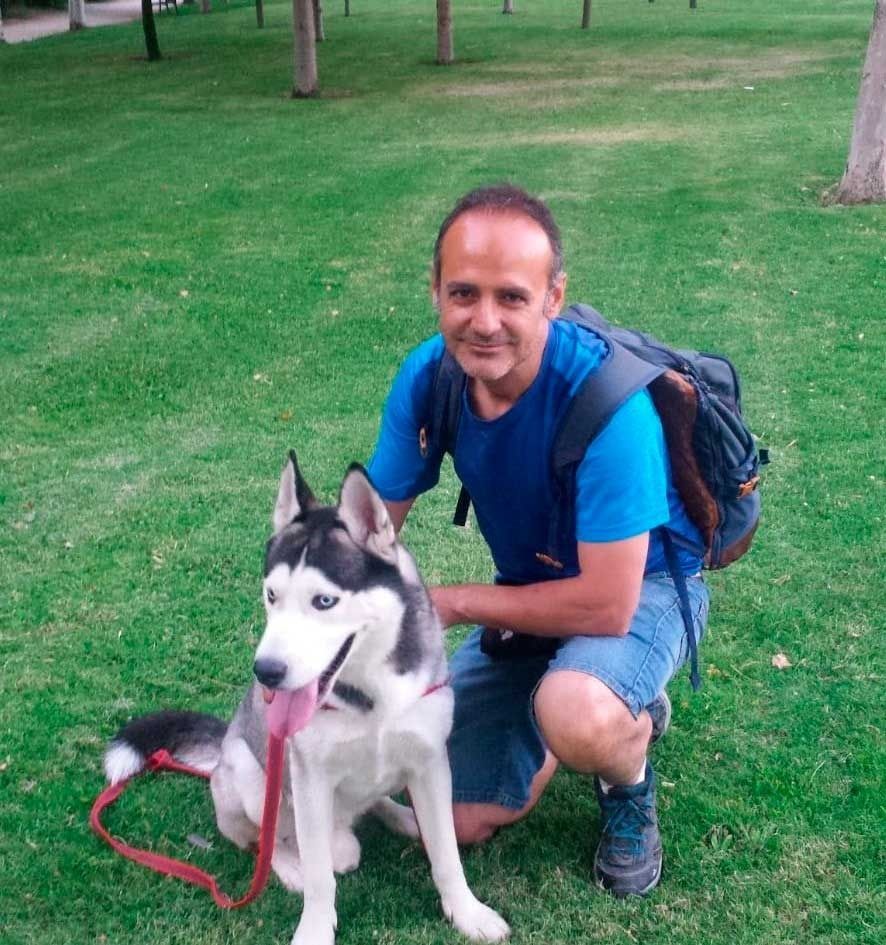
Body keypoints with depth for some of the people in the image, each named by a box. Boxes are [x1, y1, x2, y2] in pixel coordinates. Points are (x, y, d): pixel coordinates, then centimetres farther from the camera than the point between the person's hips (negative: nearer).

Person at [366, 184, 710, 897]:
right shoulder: (428, 377, -18)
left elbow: (608, 604, -33)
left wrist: (454, 602, -22)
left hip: (640, 587, -5)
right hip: (532, 593, 5)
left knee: (574, 717, -39)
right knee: (460, 824, 4)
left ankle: (630, 785, -1)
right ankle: (615, 703, 25)